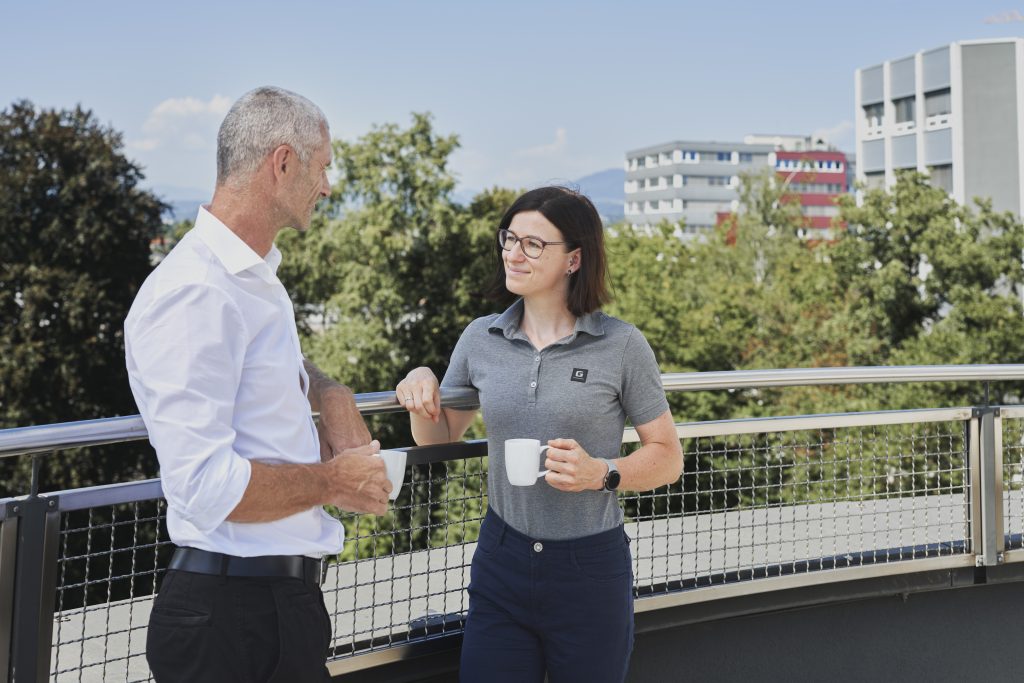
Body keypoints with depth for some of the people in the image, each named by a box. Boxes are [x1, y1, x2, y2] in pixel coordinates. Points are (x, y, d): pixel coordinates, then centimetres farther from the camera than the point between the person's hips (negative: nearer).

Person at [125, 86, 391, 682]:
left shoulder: (256, 274, 11)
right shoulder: (196, 292, -21)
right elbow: (208, 487, -29)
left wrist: (332, 395, 11)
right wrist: (332, 481, -14)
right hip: (232, 616, -9)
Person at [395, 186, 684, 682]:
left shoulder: (622, 346, -8)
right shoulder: (480, 339, 3)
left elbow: (667, 457, -3)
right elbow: (438, 438, 14)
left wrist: (602, 473, -21)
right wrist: (421, 386, -6)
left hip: (590, 571, -3)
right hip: (500, 564, 3)